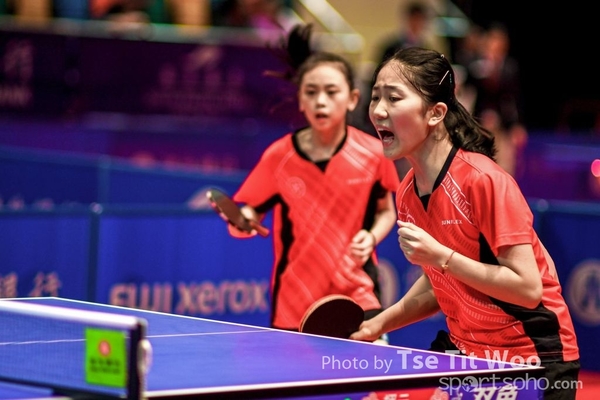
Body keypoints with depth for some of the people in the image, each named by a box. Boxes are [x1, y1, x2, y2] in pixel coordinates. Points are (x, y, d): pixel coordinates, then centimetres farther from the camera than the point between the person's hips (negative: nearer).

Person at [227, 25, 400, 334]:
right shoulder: (279, 156, -3)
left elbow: (386, 212, 12)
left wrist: (371, 238, -8)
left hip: (358, 297, -1)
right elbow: (251, 215, 0)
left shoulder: (373, 154, -3)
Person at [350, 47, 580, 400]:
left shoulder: (482, 180, -21)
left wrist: (441, 257, -28)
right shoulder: (407, 194, 1)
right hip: (463, 351, 7)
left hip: (533, 361, -7)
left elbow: (528, 288, -24)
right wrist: (380, 323, 5)